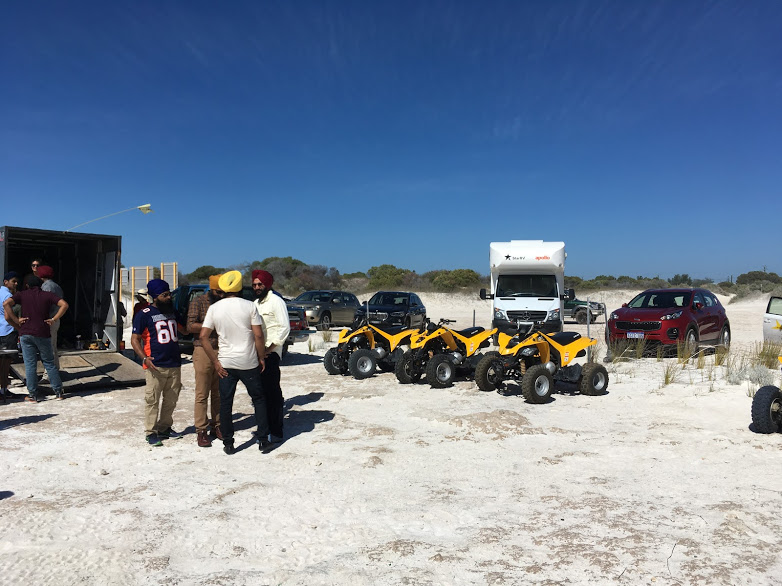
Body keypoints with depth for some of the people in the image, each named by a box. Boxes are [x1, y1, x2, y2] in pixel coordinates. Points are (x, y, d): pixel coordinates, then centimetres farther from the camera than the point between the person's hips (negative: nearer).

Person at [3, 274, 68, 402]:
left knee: (30, 365, 5)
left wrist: (16, 320, -7)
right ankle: (58, 392, 13)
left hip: (26, 334, 0)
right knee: (49, 363, 11)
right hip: (43, 334, 0)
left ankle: (33, 395, 8)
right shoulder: (47, 295, 4)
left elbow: (6, 304, -12)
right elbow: (64, 305, -9)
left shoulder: (21, 295, 4)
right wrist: (53, 319, -4)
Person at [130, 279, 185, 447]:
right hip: (156, 366, -6)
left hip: (175, 365, 6)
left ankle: (165, 428, 25)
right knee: (152, 400, -1)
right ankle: (151, 432, 9)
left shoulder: (172, 311, 13)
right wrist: (144, 358, -22)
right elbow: (135, 339, -7)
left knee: (171, 399, 12)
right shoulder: (144, 315, -6)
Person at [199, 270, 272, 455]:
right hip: (248, 363, -1)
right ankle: (263, 440, 13)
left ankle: (228, 444, 15)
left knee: (225, 403, 10)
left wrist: (215, 361, 1)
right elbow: (259, 336, -10)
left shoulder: (214, 308, 0)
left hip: (225, 364, 2)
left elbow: (203, 337, -4)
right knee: (259, 399, 13)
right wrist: (262, 358, 1)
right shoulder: (249, 306, -7)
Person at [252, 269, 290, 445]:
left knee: (272, 393, -5)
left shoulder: (276, 301, -7)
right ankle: (264, 427, 24)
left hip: (270, 354, -8)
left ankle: (276, 432, 0)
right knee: (261, 392, 13)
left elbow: (285, 327, -15)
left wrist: (268, 349, -17)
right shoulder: (256, 303, 18)